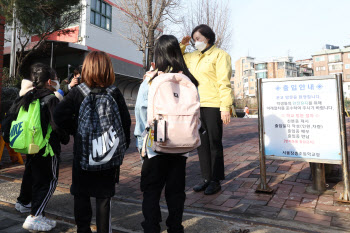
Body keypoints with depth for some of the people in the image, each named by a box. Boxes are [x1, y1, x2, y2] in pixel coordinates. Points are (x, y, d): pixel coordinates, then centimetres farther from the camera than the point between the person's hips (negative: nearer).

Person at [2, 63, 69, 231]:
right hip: (47, 148, -8)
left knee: (30, 173, 27)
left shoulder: (27, 97, 6)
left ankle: (23, 202, 48)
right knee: (49, 180, 0)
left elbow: (11, 116, 11)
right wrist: (65, 139, -3)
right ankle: (35, 217, -5)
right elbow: (58, 124, -20)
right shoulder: (51, 99, -17)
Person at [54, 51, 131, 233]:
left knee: (81, 193, 17)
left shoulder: (77, 92, -6)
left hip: (82, 152, 1)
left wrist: (75, 130, 2)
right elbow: (125, 122, -8)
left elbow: (59, 115, -13)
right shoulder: (115, 94, -8)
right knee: (104, 195, 10)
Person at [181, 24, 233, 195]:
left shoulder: (220, 55, -2)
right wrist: (182, 45, 16)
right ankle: (206, 178, 22)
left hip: (213, 105, -7)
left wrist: (225, 107, -18)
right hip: (197, 106, 7)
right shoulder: (193, 57, 18)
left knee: (214, 143, 0)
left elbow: (224, 82, -10)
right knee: (202, 143, 10)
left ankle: (216, 181, 12)